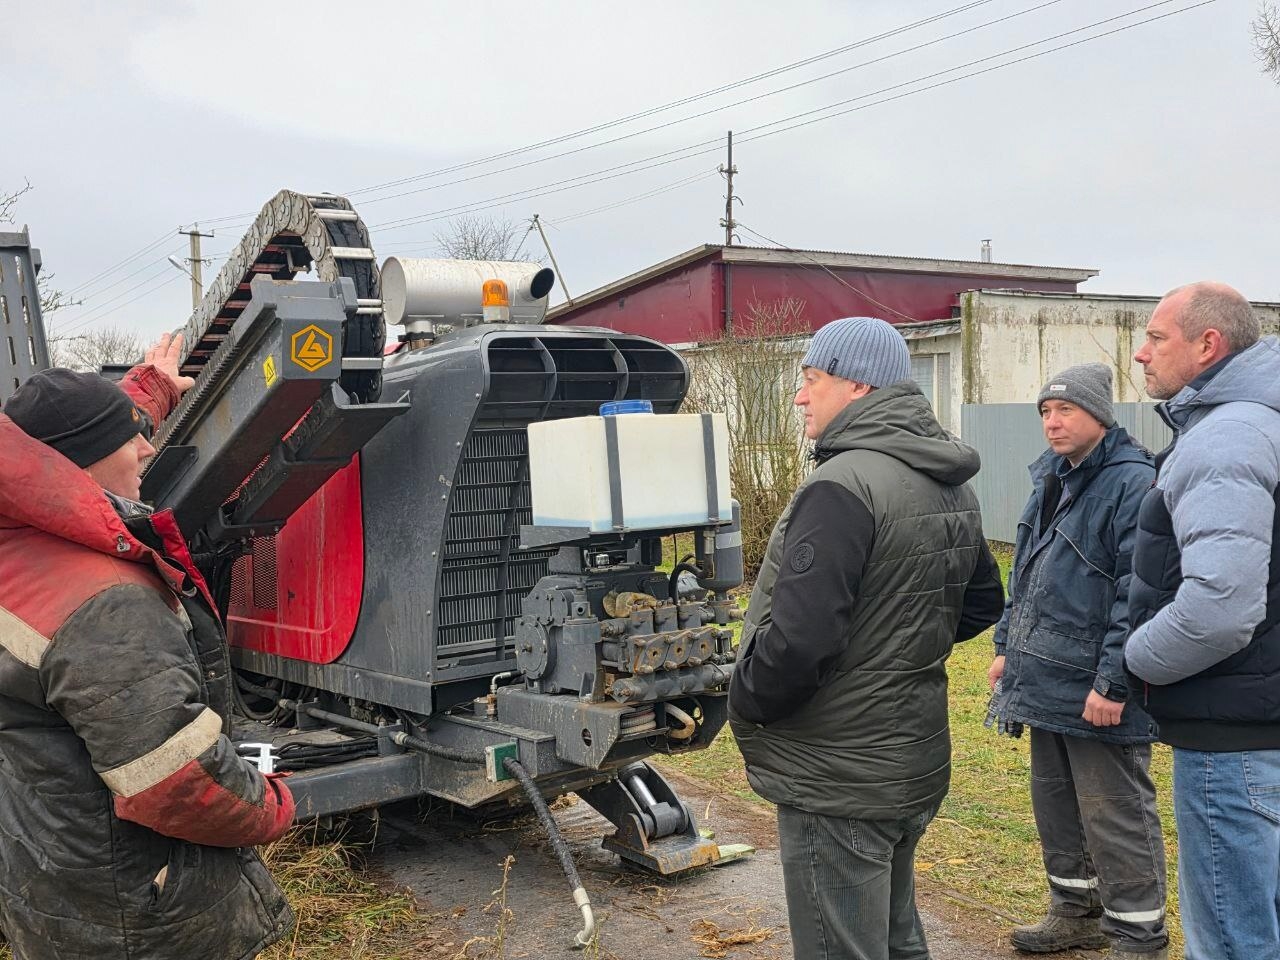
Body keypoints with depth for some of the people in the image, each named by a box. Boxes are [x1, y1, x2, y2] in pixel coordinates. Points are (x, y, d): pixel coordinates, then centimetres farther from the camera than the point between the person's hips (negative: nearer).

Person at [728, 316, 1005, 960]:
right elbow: (982, 603, 19)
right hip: (917, 765, 9)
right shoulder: (950, 487, 8)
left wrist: (746, 705, -11)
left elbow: (797, 640, -28)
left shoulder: (843, 486, -23)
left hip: (838, 782, -9)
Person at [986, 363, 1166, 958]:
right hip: (1046, 681, 9)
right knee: (1054, 804, 20)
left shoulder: (1132, 483, -16)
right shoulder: (1050, 478, 13)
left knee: (1115, 819, 2)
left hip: (1096, 692, -9)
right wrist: (1008, 646, 17)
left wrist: (1113, 681, -23)